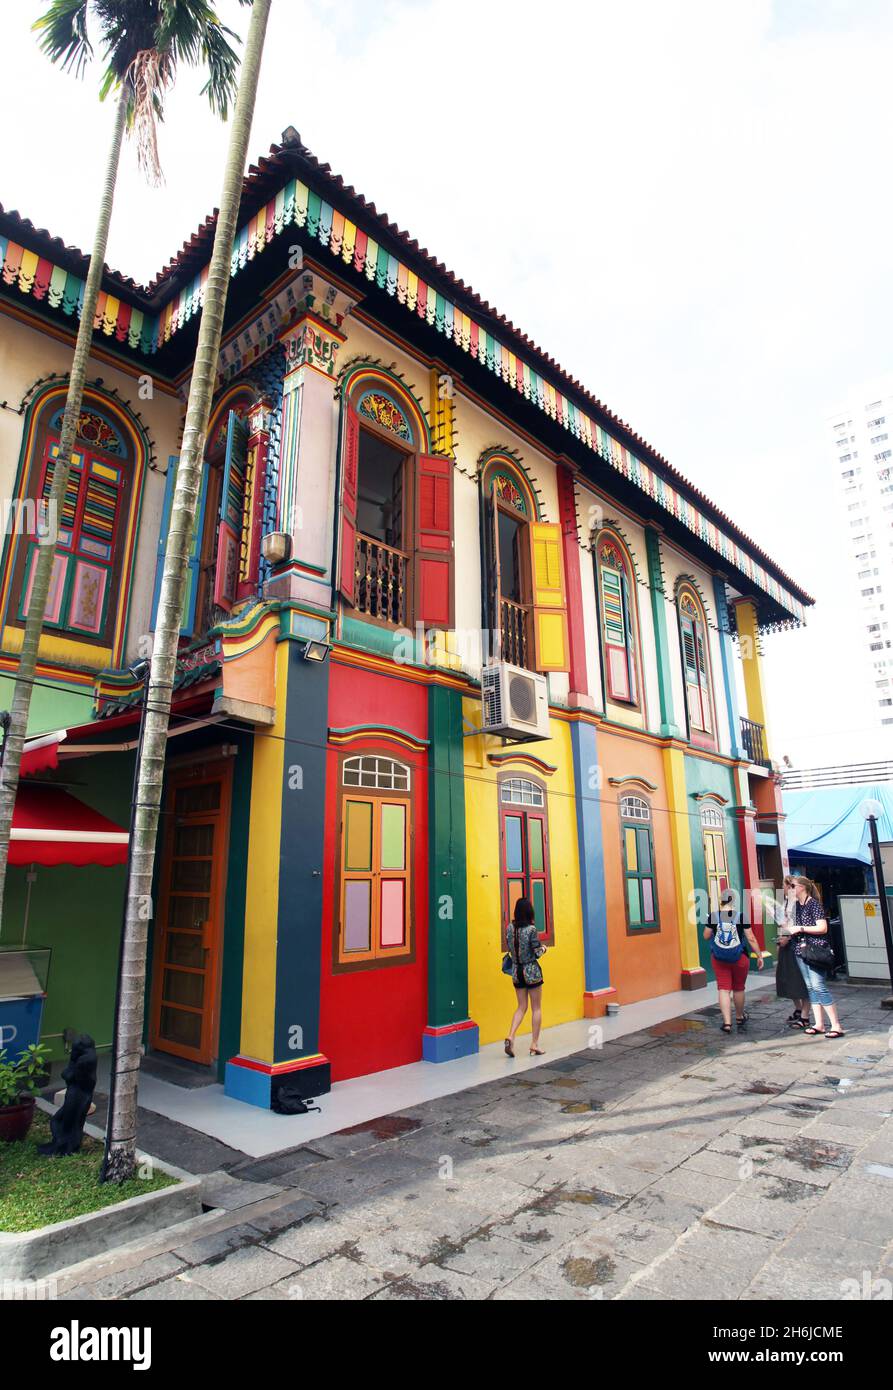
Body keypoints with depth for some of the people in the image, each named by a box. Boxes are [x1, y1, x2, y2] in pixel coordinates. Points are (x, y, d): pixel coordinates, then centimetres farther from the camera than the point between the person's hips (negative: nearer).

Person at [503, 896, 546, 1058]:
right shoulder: (531, 929, -17)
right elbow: (537, 953, -14)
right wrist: (543, 948, 6)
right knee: (536, 1008, 10)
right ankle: (534, 1045, 14)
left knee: (522, 1007, 14)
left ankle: (510, 1036, -4)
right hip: (532, 971, -5)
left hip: (516, 972, 5)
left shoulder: (510, 927, -2)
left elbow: (510, 948, 7)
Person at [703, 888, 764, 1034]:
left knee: (724, 989, 4)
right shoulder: (741, 916, -8)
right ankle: (740, 1017, 37)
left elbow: (706, 936, 1)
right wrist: (759, 956, 4)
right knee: (739, 988, 18)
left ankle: (727, 1022, -4)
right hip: (739, 958, 1)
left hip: (719, 959, 0)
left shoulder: (713, 916, -7)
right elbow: (751, 938, -6)